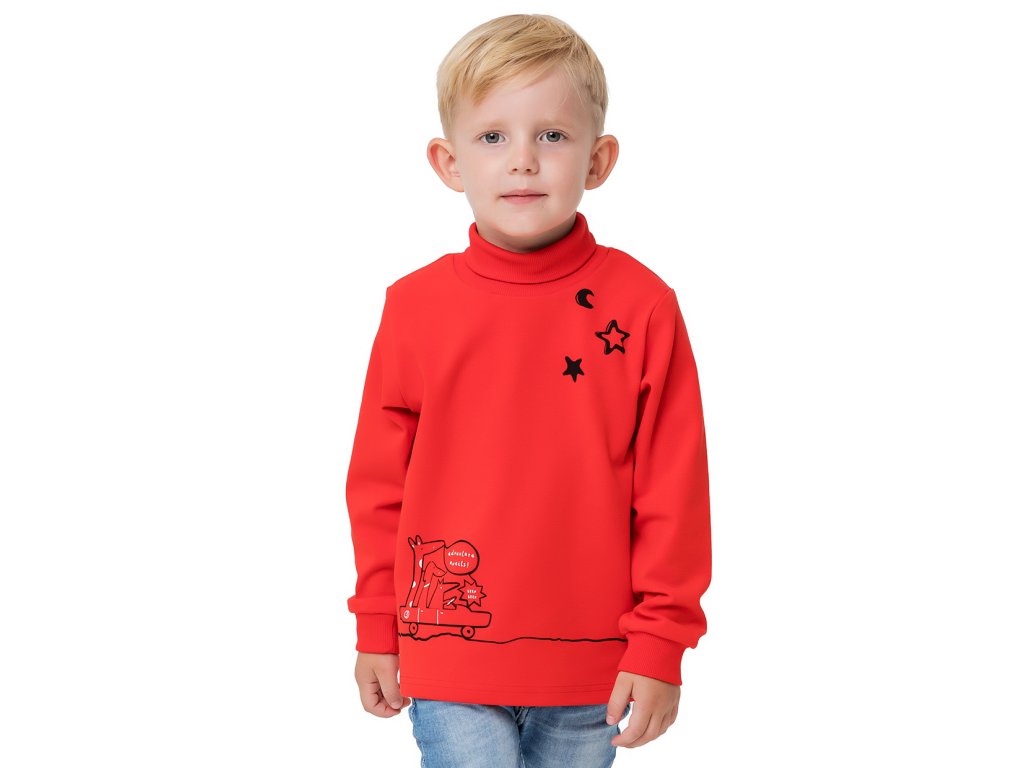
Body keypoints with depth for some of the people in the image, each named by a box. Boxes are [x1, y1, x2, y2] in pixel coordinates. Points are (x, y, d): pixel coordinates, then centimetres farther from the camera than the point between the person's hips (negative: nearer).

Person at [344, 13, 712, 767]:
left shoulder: (643, 305, -6)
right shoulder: (415, 307, -3)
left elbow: (674, 489, -3)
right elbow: (379, 484, 4)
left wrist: (660, 644, -3)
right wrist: (376, 628, 8)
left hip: (591, 667, 1)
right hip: (448, 659, 0)